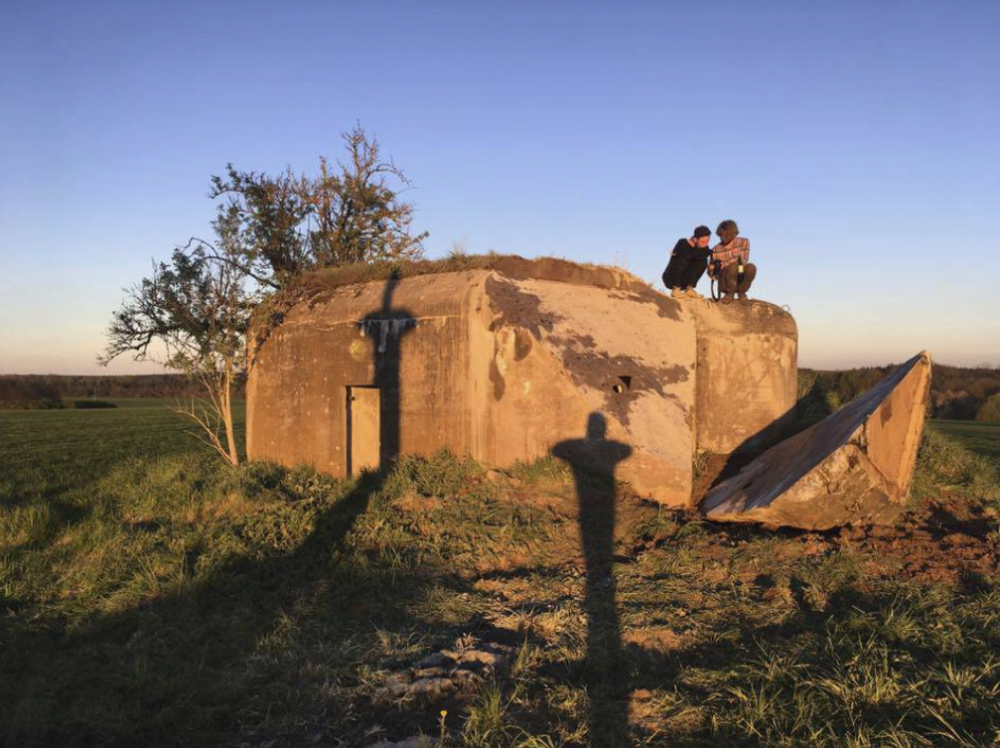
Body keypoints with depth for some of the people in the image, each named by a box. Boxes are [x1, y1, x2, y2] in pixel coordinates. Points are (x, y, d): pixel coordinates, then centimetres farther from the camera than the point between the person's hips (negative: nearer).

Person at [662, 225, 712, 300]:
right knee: (682, 258, -30)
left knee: (703, 261, -13)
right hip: (670, 279, -5)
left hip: (683, 281, 5)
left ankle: (689, 289, -7)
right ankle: (675, 290, -22)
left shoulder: (704, 248, -5)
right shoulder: (682, 243, -19)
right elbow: (690, 256, -34)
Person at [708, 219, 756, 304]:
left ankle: (741, 292, -5)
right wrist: (711, 269, -27)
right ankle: (730, 293, -9)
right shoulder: (715, 250, -4)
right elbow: (713, 276, -2)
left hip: (741, 280, 2)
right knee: (733, 266, -32)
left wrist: (725, 264, -31)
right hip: (725, 284, -2)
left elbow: (743, 260, -15)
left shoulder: (743, 242, -2)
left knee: (751, 267, -30)